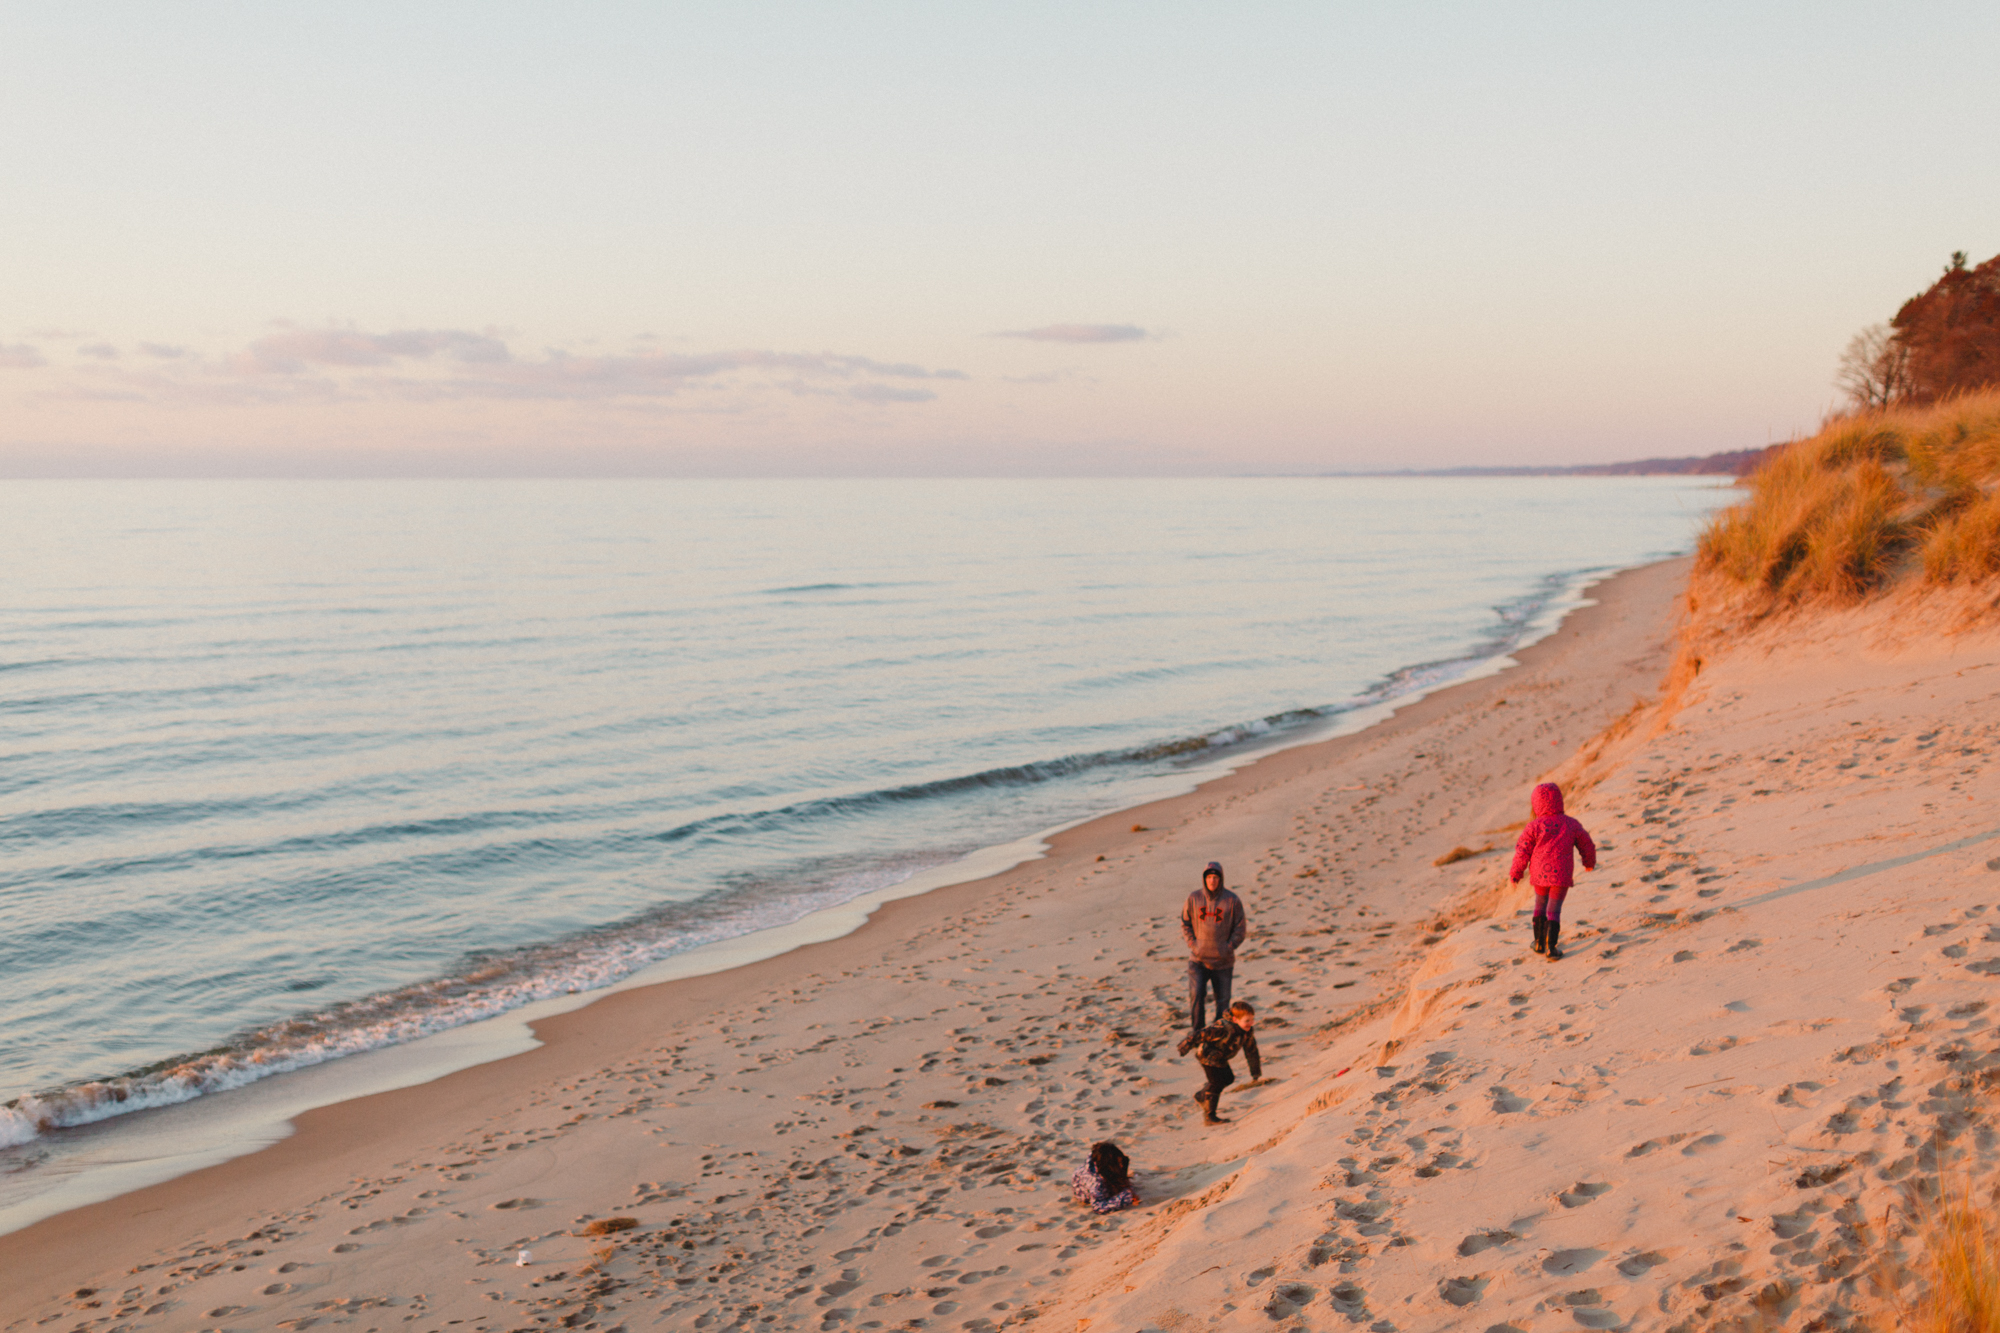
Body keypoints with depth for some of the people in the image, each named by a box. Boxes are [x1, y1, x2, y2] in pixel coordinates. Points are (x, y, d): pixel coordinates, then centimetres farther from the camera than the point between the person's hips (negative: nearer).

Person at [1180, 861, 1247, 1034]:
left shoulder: (1232, 900, -4)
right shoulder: (1193, 898, 0)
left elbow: (1240, 928, 2)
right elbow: (1185, 923, 11)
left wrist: (1229, 947, -6)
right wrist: (1192, 943, -1)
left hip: (1223, 961, 0)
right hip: (1198, 960, 0)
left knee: (1222, 1000, 8)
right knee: (1196, 996, -11)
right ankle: (1197, 1033, 2)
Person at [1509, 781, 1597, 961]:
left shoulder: (1534, 826, -7)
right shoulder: (1572, 824, 1)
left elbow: (1522, 851, -5)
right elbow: (1587, 846, 14)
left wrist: (1515, 873, 8)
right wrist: (1589, 862, 34)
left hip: (1539, 874, 0)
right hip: (1561, 875, 0)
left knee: (1540, 904, 20)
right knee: (1554, 909, 5)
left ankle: (1539, 942, 28)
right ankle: (1552, 947, -2)